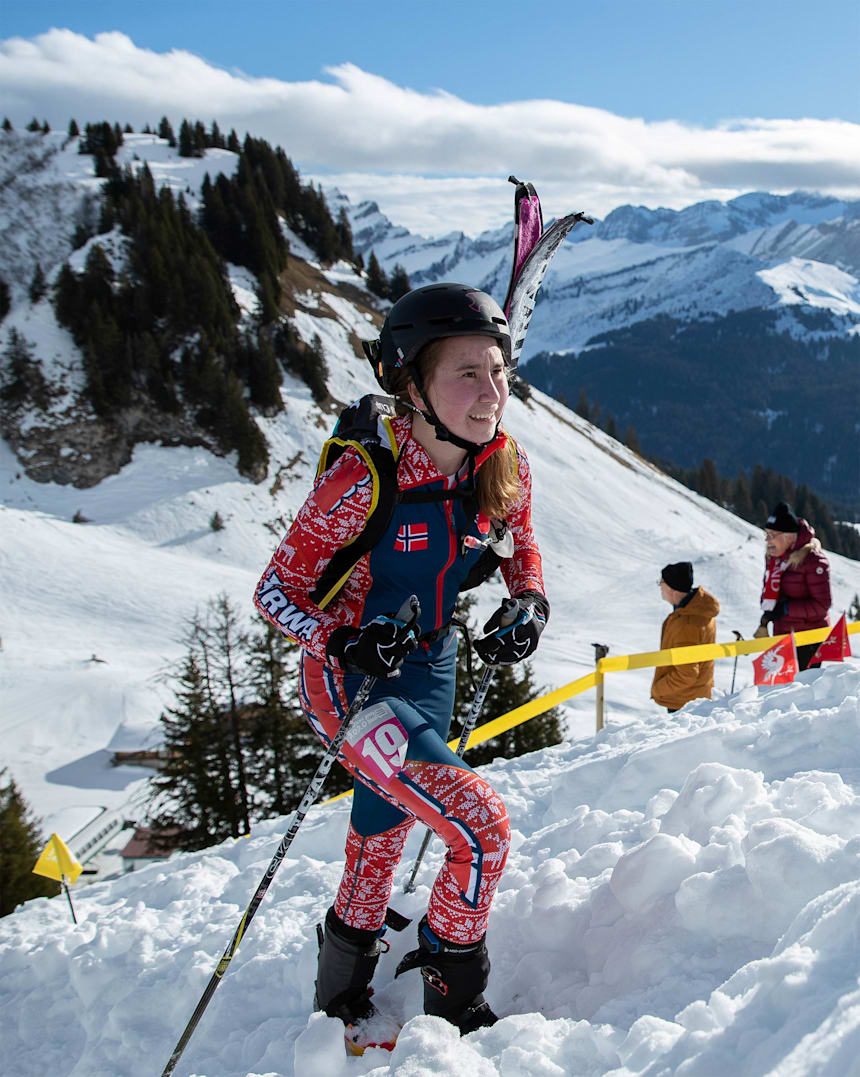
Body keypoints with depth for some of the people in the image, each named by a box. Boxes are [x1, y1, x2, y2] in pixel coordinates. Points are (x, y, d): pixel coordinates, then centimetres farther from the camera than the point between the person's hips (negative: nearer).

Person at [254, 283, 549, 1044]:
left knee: (384, 839, 24)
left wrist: (529, 607, -11)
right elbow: (277, 590, -17)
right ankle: (455, 1005, 9)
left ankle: (342, 990, 49)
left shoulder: (506, 466, -11)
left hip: (430, 675, 7)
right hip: (352, 685, -6)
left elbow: (522, 551, 9)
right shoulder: (366, 479, -27)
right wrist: (343, 639, -34)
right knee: (482, 831, -17)